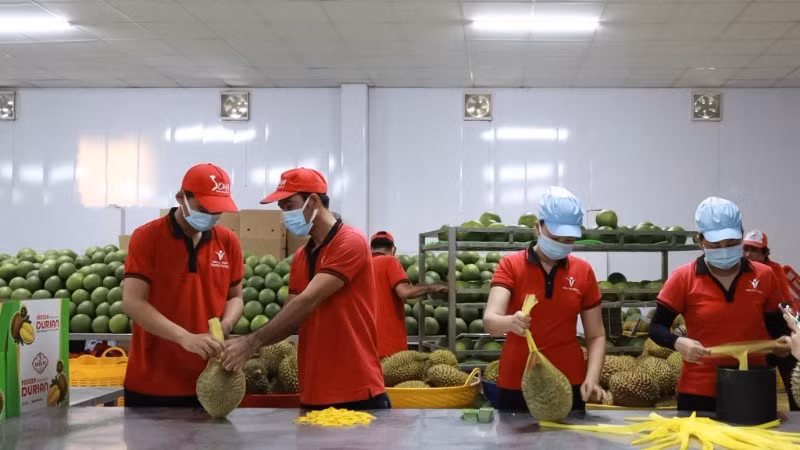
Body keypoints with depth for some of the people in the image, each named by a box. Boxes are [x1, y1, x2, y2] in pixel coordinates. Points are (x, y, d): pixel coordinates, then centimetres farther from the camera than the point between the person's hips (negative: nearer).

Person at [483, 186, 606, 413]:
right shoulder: (510, 265, -5)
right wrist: (510, 322, -41)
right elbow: (490, 321, -19)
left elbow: (596, 335, 6)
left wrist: (592, 378, -11)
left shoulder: (583, 271, 2)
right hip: (516, 386, -2)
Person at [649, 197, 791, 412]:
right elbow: (656, 327, -2)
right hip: (699, 393, -2)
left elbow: (776, 326, 12)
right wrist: (678, 342, -21)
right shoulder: (683, 278, -5)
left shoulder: (764, 276, 2)